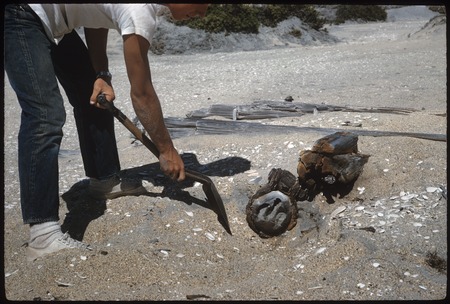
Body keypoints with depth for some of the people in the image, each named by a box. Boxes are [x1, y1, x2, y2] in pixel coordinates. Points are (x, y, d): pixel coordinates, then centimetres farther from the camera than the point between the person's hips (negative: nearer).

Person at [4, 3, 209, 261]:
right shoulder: (142, 8, -28)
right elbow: (141, 93, -22)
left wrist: (102, 76, -2)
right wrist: (167, 150, -12)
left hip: (52, 20, 10)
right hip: (20, 13, -10)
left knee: (95, 99, 12)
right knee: (45, 116, -21)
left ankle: (105, 181, 28)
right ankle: (44, 234, -20)